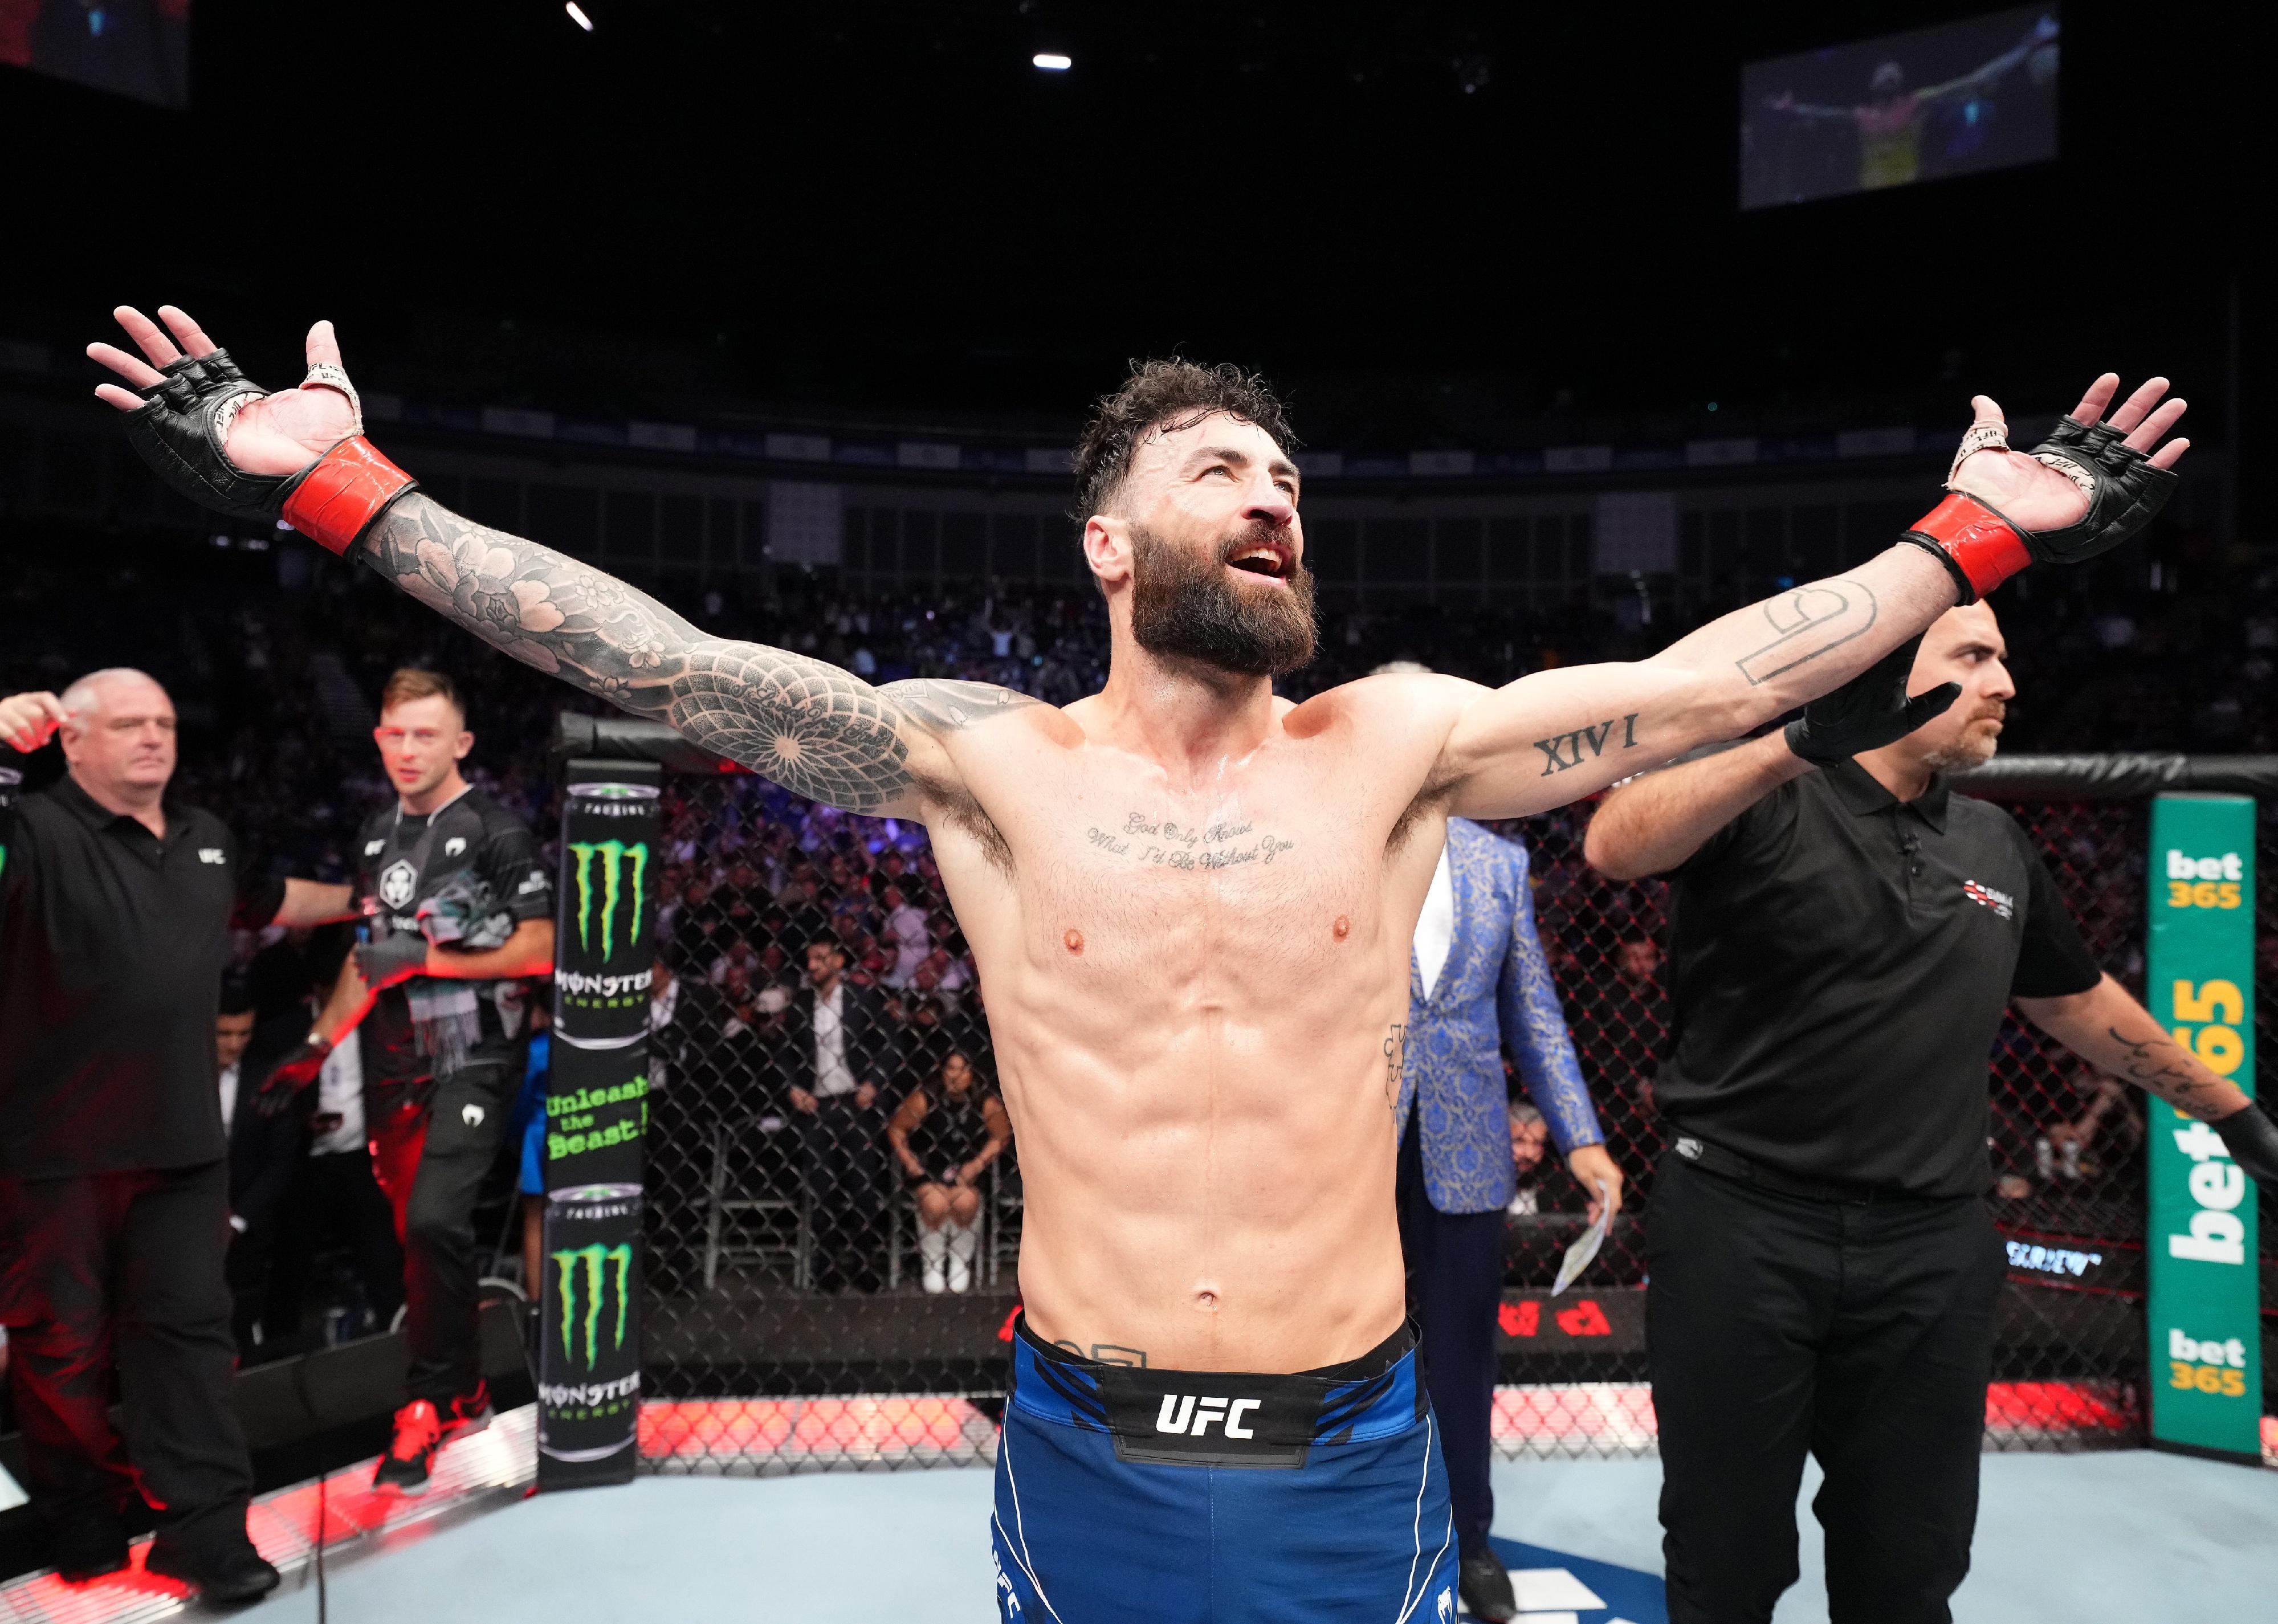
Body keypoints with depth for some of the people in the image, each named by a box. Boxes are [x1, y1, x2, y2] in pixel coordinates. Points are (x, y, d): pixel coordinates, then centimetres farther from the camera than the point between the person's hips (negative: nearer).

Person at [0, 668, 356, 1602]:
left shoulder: (204, 840, 12)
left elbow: (267, 901, 31)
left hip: (182, 1140, 5)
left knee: (188, 1324, 7)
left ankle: (204, 1530, 13)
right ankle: (84, 1529, 28)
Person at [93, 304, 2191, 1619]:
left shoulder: (1394, 747, -3)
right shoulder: (990, 759, -7)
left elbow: (1706, 680, -2)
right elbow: (666, 664, -11)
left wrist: (1975, 534, 1)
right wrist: (340, 484, -13)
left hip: (1355, 1456, 1)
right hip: (1083, 1454, -1)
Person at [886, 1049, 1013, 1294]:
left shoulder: (986, 1103, -2)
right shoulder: (924, 1098, -7)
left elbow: (1001, 1136, 7)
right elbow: (895, 1128, 1)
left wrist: (978, 1163, -5)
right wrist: (909, 1161, -7)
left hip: (966, 1173, 1)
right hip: (926, 1173, -1)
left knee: (966, 1203, -31)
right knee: (935, 1204, -31)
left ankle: (960, 1261, -3)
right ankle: (931, 1263, -4)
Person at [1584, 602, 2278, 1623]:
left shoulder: (1994, 845, 12)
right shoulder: (1763, 808, -7)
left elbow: (2079, 1002, 26)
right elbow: (1614, 846, -27)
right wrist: (1801, 745, -36)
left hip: (1931, 1250, 5)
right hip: (1740, 1229, -4)